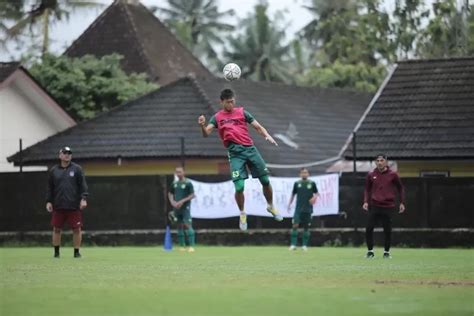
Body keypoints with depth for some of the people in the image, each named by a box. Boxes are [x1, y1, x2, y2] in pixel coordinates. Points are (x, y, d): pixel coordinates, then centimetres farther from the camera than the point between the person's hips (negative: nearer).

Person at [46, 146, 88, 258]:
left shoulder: (77, 169, 6)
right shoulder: (54, 170, 11)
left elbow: (83, 185, 2)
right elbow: (50, 188, 14)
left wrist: (83, 198, -9)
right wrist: (48, 201, 6)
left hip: (74, 206, -2)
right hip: (58, 206, 2)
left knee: (77, 229, -1)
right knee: (56, 229, 3)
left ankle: (76, 252, 9)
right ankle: (56, 252, 13)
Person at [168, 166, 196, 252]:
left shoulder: (188, 183, -5)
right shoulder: (174, 184, 11)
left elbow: (192, 195, -8)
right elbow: (170, 194, 23)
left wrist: (182, 201, -16)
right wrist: (172, 202, 4)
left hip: (185, 207, -6)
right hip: (176, 208, 6)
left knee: (187, 225, -14)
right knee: (179, 226, 8)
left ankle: (191, 246, -15)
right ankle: (182, 246, 14)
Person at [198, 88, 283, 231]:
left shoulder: (241, 112, 11)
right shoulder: (217, 117, 9)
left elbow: (258, 126, 10)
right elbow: (206, 133, -2)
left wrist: (267, 136, -8)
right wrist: (202, 125, -24)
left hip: (250, 149, 2)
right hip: (235, 153, -2)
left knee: (265, 181, 4)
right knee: (239, 187, -12)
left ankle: (271, 207, 29)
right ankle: (242, 214, 11)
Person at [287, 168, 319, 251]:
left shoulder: (312, 183, 3)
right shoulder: (297, 183, 6)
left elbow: (316, 193, 9)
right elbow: (293, 194, 14)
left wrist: (314, 197, -12)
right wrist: (289, 204, 10)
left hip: (308, 209, 0)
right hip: (298, 209, 0)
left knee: (306, 227, 4)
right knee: (295, 225, -12)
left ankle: (305, 245, 14)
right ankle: (293, 245, -10)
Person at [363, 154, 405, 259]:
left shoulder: (392, 175, 1)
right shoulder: (371, 175, 6)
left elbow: (400, 188, 10)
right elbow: (367, 189, 16)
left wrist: (402, 203, 4)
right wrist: (366, 201, 2)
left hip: (388, 207, -1)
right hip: (374, 206, 1)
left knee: (387, 230, 1)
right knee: (369, 229, -6)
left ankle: (387, 252, 13)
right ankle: (370, 251, 6)